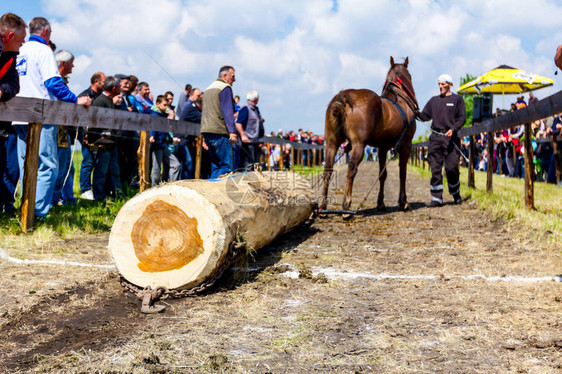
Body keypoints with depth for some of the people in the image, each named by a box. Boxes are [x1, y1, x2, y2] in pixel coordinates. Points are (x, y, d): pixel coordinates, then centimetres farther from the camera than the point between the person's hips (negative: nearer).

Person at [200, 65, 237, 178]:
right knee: (226, 166, -10)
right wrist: (232, 131, -17)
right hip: (220, 132, -9)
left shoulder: (208, 88, 24)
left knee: (215, 166, 11)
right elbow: (227, 111, -13)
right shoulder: (225, 88, -3)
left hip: (206, 131, 9)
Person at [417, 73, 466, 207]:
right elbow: (425, 116, 15)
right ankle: (436, 198, 2)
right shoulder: (434, 100, 16)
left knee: (452, 168, -3)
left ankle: (456, 195, 18)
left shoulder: (457, 99, 6)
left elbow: (462, 118, 0)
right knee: (435, 168, -1)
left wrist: (453, 129, -16)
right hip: (435, 137, 3)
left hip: (451, 137, -3)